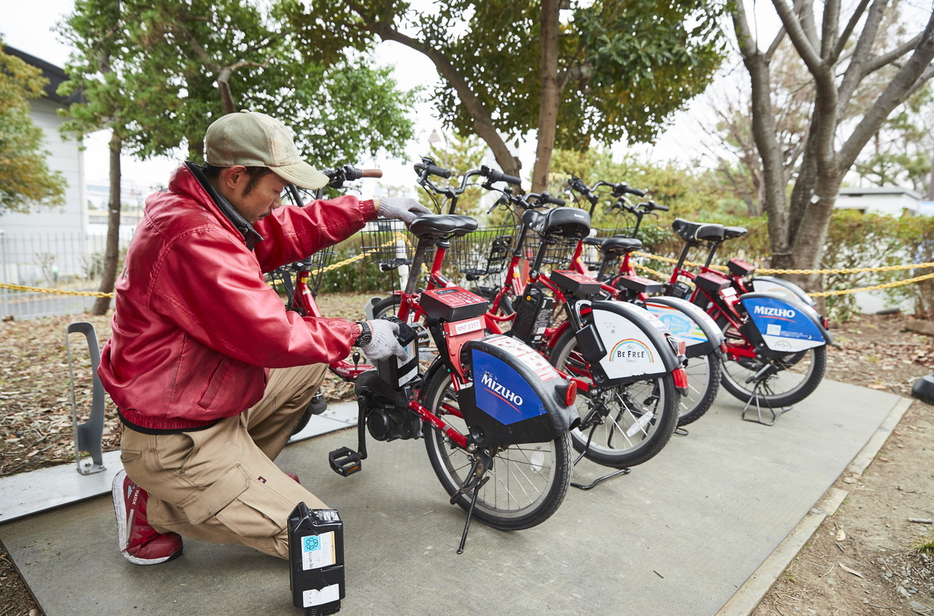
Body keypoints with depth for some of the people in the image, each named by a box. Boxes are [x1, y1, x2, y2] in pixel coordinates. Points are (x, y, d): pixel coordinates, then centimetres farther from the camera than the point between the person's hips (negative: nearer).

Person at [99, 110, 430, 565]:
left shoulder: (203, 210, 3)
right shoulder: (194, 239, -30)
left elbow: (289, 230, 10)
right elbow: (270, 335, -30)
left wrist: (372, 208, 6)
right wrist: (360, 335, -17)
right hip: (178, 441, -10)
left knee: (311, 365, 19)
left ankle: (250, 475, 22)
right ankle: (152, 506, 4)